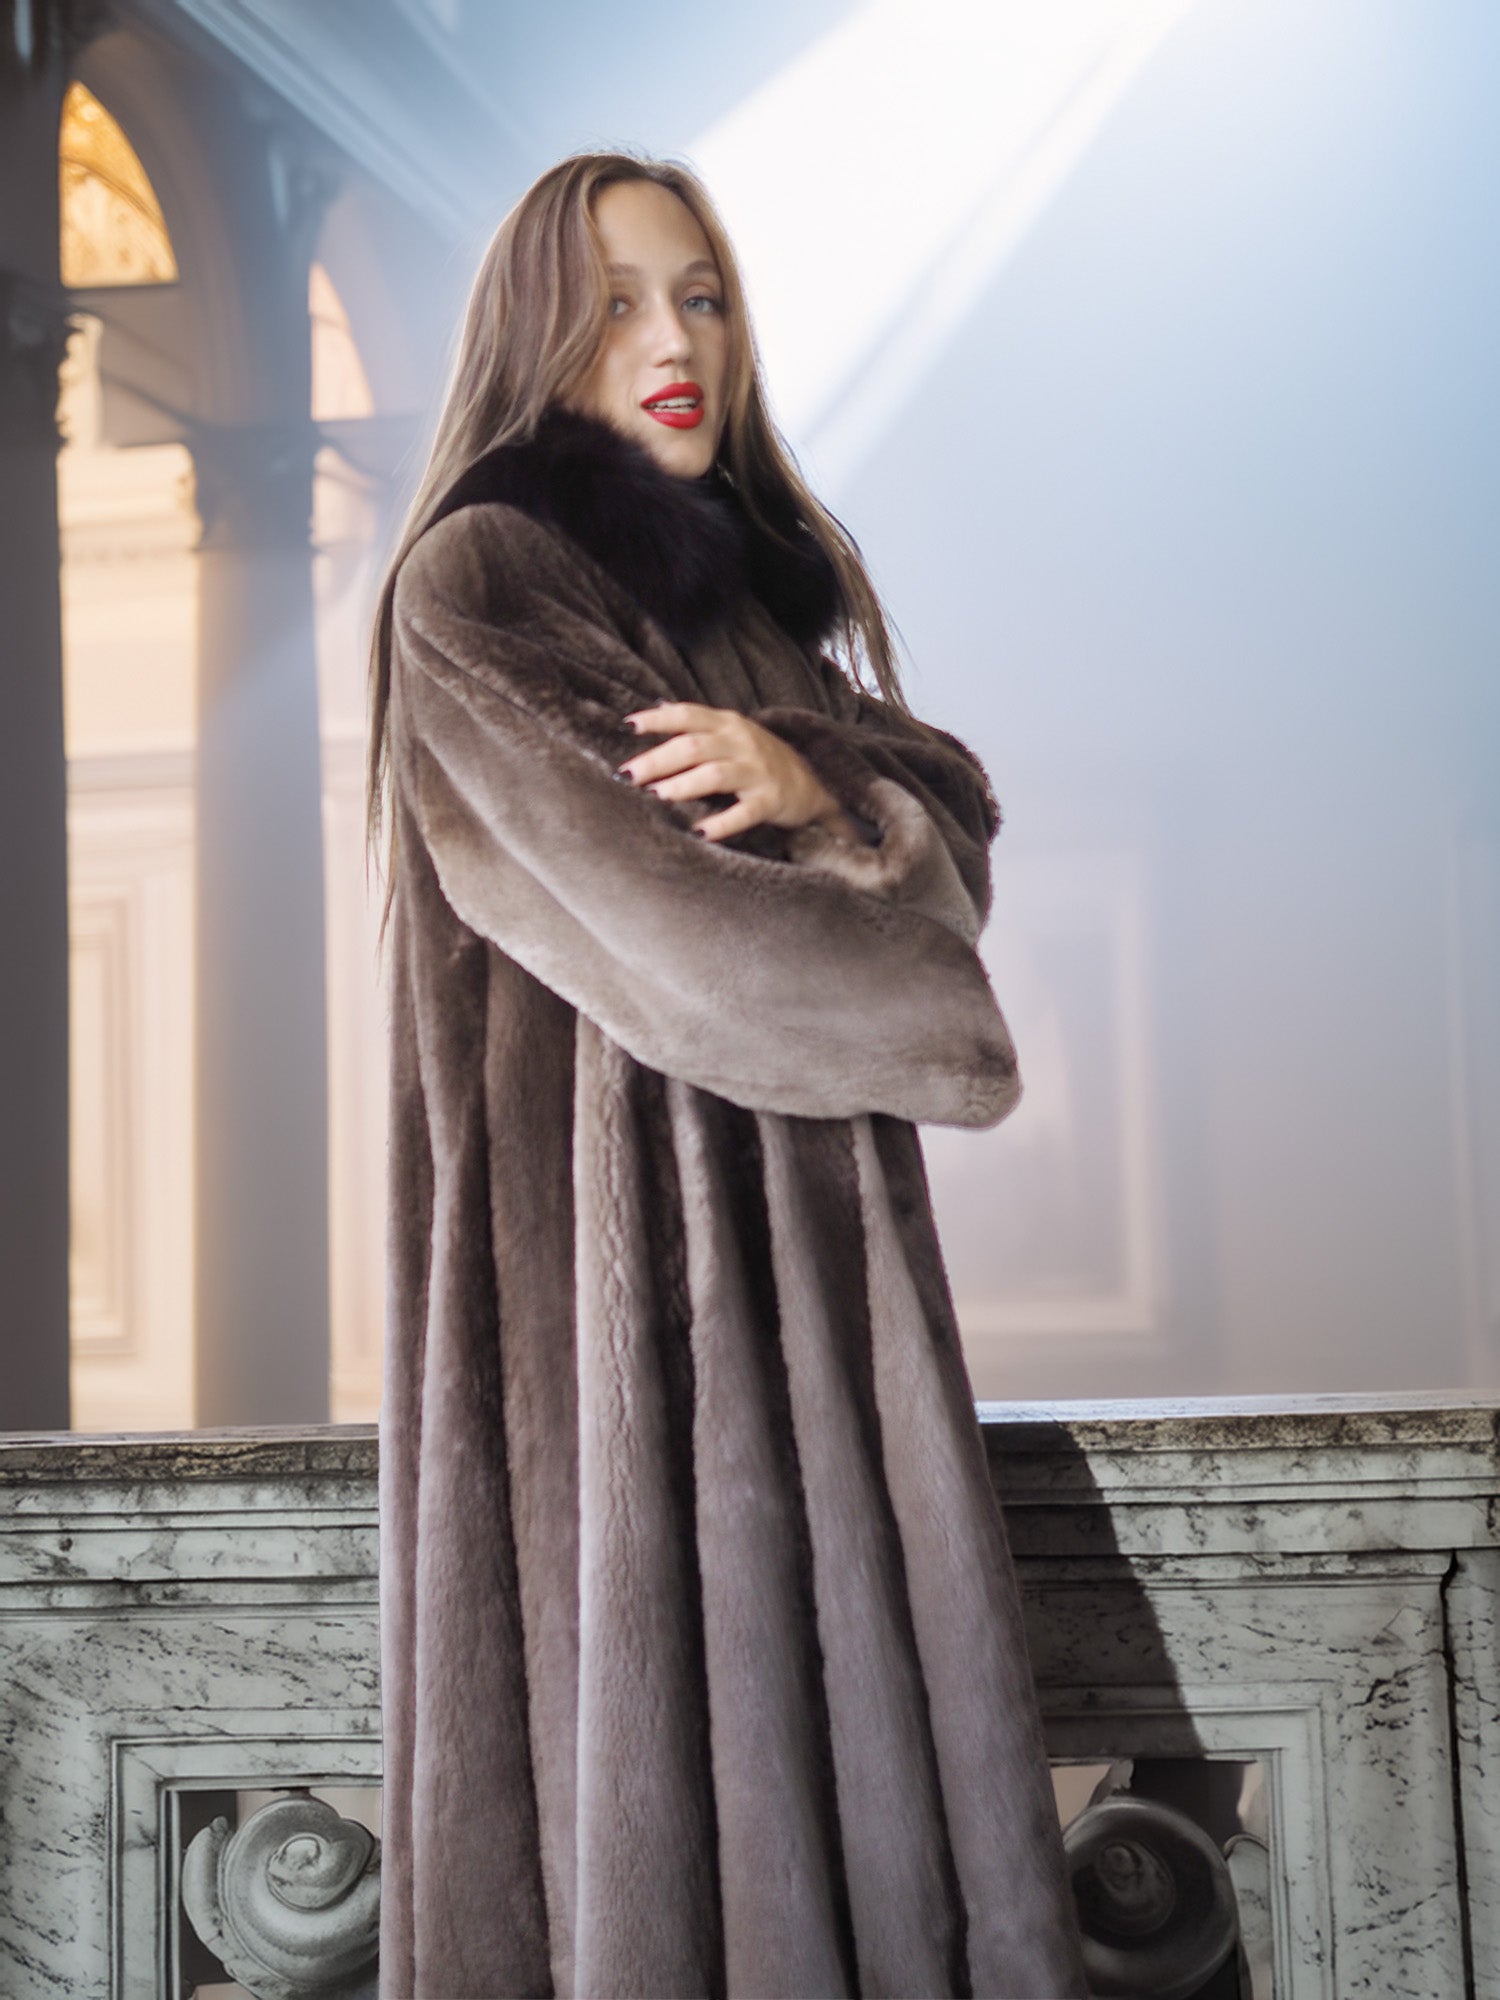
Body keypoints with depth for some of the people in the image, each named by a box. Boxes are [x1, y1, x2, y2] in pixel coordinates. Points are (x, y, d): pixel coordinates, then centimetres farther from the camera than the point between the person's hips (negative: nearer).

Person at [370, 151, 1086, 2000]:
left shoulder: (761, 580, 20)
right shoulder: (474, 583, -3)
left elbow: (952, 812, 10)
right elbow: (651, 912, -12)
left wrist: (814, 777, -12)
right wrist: (931, 1014, 1)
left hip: (812, 1226, 7)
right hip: (612, 1228, -7)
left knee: (857, 1685, 4)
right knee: (661, 1714, -6)